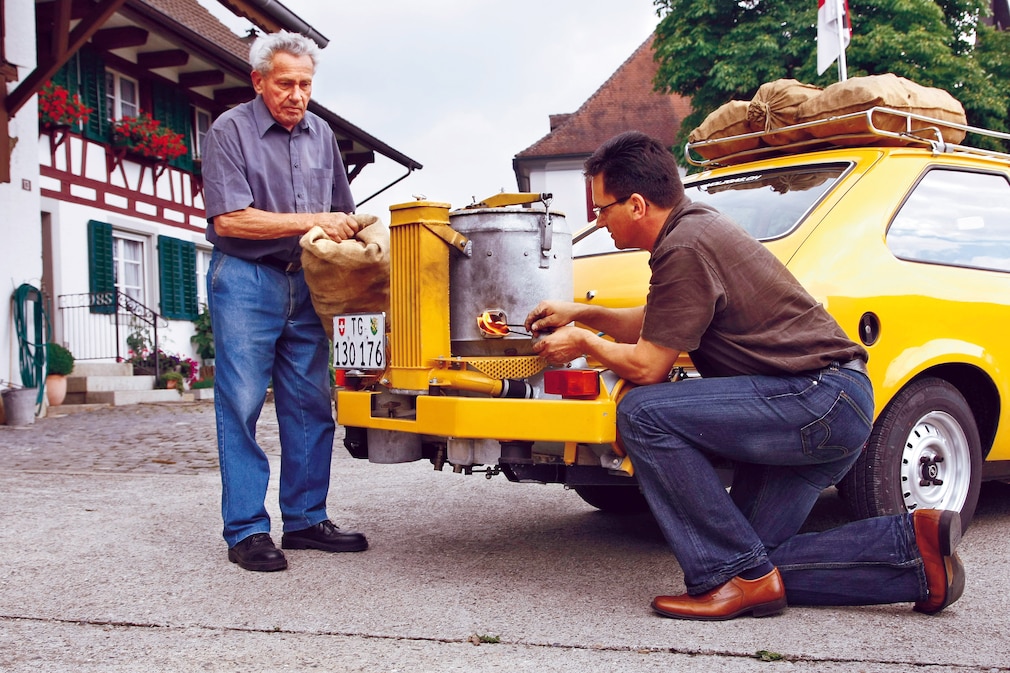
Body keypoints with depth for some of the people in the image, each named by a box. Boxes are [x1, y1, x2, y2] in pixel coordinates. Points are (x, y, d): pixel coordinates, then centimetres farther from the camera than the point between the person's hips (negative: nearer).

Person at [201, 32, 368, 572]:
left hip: (304, 284, 6)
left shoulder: (320, 135, 13)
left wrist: (346, 233, 2)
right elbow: (229, 219, -15)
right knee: (242, 404, -5)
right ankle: (246, 531, 1)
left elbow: (342, 213, 24)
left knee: (311, 405, 6)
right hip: (245, 282, -6)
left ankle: (306, 519, 16)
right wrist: (311, 222, -16)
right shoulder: (230, 132, -5)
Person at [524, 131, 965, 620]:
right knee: (757, 558, 9)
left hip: (819, 402, -10)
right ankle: (914, 545, 8)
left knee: (643, 413, -20)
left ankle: (737, 578, -13)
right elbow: (653, 325, 28)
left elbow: (647, 367, -14)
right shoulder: (696, 223, 14)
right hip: (829, 409, 10)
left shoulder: (684, 248, -17)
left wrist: (583, 344, 2)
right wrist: (583, 313, 23)